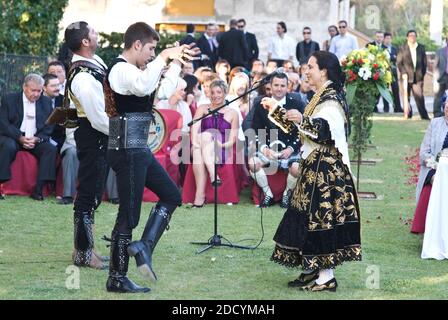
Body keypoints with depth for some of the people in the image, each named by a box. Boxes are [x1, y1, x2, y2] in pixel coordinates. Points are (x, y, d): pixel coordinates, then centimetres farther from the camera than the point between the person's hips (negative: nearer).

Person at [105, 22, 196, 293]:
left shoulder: (132, 70, 15)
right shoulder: (121, 69, -15)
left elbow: (164, 91, 23)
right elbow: (144, 87, -37)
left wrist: (177, 62, 19)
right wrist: (164, 57, -29)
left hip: (139, 150, 10)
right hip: (128, 151, -10)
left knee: (171, 195, 15)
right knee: (129, 214, -3)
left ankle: (144, 246, 9)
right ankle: (117, 279, 4)